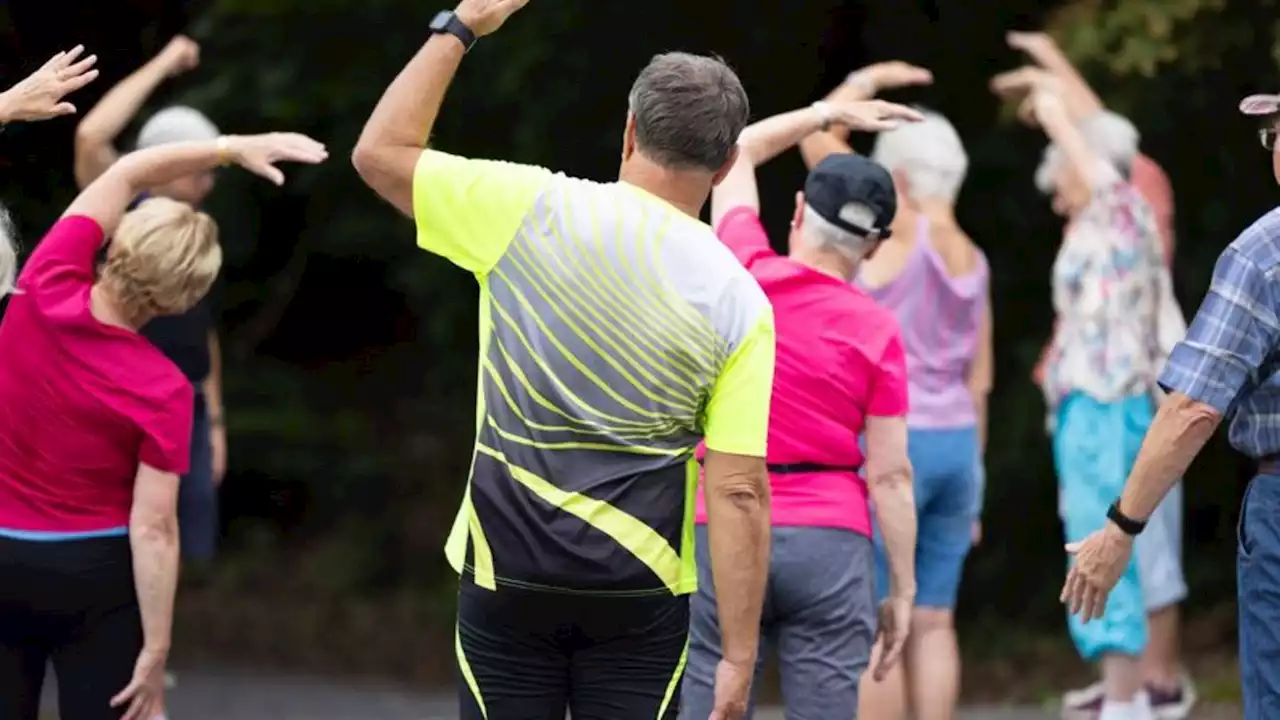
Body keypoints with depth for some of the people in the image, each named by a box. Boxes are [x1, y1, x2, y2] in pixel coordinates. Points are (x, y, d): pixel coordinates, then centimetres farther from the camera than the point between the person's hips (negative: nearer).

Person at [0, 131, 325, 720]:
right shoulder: (162, 390, -19)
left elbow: (125, 177, 0)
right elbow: (152, 529, -18)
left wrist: (233, 149, -1)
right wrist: (156, 650, -13)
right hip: (93, 571, -3)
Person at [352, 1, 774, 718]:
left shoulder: (534, 210, -7)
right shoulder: (740, 305, -6)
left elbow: (380, 152, 6)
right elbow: (740, 493, -9)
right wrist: (739, 659, -5)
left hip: (507, 572, 0)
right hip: (641, 593, 0)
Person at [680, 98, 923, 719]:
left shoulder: (744, 275, 1)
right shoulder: (875, 332, -2)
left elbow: (738, 153, 20)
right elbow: (890, 474, -3)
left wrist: (831, 113, 27)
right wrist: (903, 589, 2)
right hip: (829, 540, -1)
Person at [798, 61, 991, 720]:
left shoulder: (903, 231, -10)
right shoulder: (970, 260, 10)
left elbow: (814, 137, -11)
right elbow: (979, 381, 13)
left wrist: (867, 81, 5)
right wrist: (969, 481, 18)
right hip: (953, 445, 8)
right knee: (931, 623, 9)